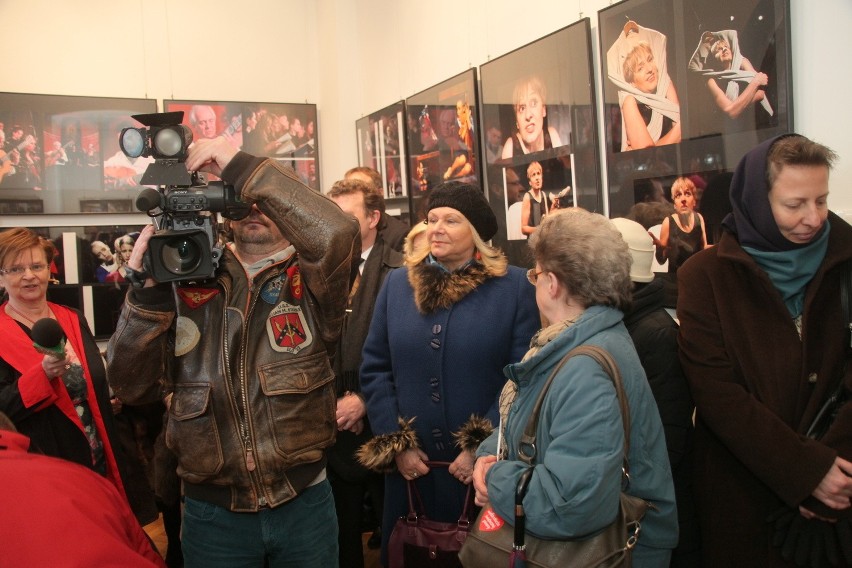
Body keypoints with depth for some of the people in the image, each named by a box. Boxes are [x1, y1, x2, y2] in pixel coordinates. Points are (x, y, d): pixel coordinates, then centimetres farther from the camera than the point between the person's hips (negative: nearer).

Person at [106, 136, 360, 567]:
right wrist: (146, 289, -15)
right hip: (212, 511, 1)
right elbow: (134, 387, -3)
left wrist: (240, 167, -21)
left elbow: (336, 233, -26)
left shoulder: (308, 282, -3)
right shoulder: (185, 281, 1)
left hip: (304, 502, -1)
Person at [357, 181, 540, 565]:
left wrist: (483, 446, -14)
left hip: (483, 467, -3)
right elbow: (375, 368, 4)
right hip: (410, 467, 3)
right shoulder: (398, 283, 4)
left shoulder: (514, 286, -6)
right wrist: (395, 443, -3)